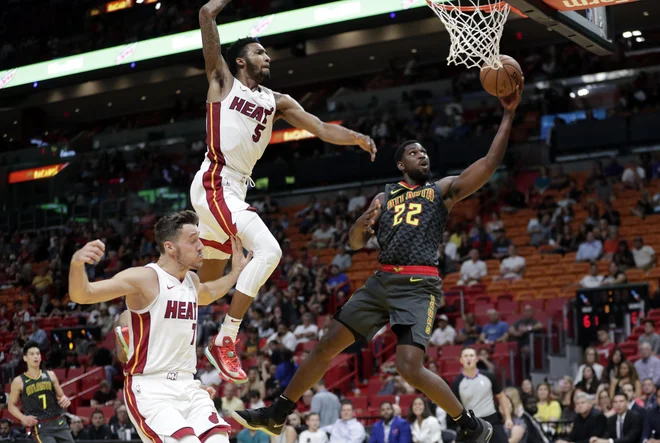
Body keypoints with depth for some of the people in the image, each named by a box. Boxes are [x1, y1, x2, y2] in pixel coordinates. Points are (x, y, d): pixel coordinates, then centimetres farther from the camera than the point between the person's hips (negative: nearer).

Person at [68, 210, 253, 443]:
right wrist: (77, 264, -39)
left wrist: (236, 272, 28)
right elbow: (82, 295, -20)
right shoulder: (144, 278, -13)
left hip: (187, 386, 8)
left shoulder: (192, 280, 11)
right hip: (150, 390, -7)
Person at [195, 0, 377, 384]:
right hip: (214, 184, -8)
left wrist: (356, 137, -7)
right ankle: (225, 341, -23)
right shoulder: (223, 81, 2)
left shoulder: (276, 102, 18)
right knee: (268, 251, -24)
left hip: (236, 190, 8)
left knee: (208, 284, 13)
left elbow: (322, 129, 9)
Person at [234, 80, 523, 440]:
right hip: (382, 281, 5)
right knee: (327, 346, 6)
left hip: (418, 286, -5)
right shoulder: (386, 196, 19)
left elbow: (490, 163, -5)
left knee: (409, 367, -21)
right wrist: (363, 222, -6)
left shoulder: (444, 189, 7)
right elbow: (356, 243, 17)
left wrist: (508, 116, -10)